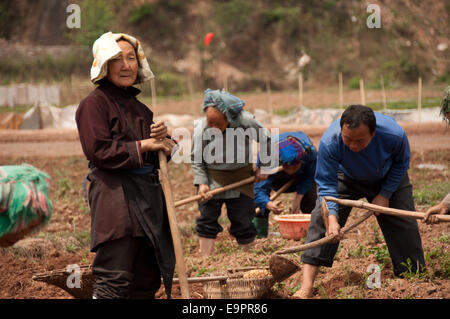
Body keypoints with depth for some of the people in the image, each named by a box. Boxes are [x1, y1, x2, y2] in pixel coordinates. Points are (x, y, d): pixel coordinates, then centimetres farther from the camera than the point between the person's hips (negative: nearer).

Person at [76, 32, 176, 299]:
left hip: (147, 194, 8)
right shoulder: (94, 103, -5)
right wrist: (143, 145, -12)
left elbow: (156, 153, 23)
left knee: (148, 279, 10)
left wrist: (163, 138, 0)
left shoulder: (137, 105, 19)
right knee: (115, 280, -13)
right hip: (115, 196, -8)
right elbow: (98, 151, -16)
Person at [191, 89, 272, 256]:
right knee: (207, 220, 1)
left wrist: (263, 167, 2)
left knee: (243, 222, 6)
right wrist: (201, 183, -13)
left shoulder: (245, 121, -22)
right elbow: (196, 160, -4)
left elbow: (266, 140, -3)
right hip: (212, 179, 0)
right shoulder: (201, 129, -20)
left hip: (241, 179, 0)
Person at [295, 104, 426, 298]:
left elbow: (401, 164, -13)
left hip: (388, 180, 1)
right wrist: (332, 218, -41)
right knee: (322, 220, -18)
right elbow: (326, 184, -28)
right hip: (346, 178, -1)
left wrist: (385, 195, -16)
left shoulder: (394, 134, -37)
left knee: (404, 226, -2)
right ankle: (306, 287, -21)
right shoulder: (329, 142, -39)